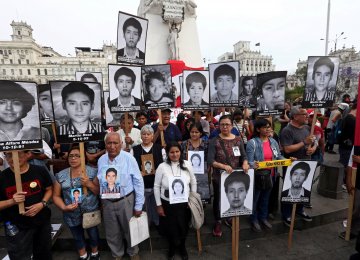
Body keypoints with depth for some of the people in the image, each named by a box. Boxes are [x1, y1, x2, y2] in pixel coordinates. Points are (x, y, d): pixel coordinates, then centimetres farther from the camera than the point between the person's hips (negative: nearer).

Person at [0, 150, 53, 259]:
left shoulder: (39, 171, -10)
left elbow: (49, 190, 3)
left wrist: (42, 204, -13)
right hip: (16, 228, -2)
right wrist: (12, 201, -24)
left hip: (42, 222, 2)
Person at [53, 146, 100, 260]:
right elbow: (56, 196, 1)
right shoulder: (61, 175, -3)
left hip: (91, 212, -2)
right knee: (77, 237, 23)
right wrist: (64, 207, -16)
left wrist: (89, 184, -24)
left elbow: (99, 191, -7)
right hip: (72, 215, 2)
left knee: (93, 234, 18)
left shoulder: (92, 172, -10)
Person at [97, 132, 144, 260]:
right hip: (107, 202, 4)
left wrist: (138, 205, -10)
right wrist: (101, 201, 11)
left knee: (130, 230, 16)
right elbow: (99, 182, 9)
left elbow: (138, 182, -12)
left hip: (126, 201, -3)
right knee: (112, 233, 20)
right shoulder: (101, 160, -2)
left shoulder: (129, 158, -16)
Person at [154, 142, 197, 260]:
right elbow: (156, 186, -6)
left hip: (184, 203, 2)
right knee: (170, 228, 16)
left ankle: (182, 246, 49)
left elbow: (193, 182, 4)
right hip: (167, 203, -1)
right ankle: (171, 247, 48)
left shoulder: (187, 164, -7)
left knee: (183, 227, 18)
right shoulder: (162, 167, -14)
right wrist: (159, 205, -5)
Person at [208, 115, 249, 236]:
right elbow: (210, 160, -18)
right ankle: (218, 222, 32)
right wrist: (223, 166, -33)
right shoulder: (214, 141, -11)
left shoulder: (238, 140, 1)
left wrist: (245, 163, -20)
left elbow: (244, 156, 2)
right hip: (219, 177, -3)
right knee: (218, 199, 11)